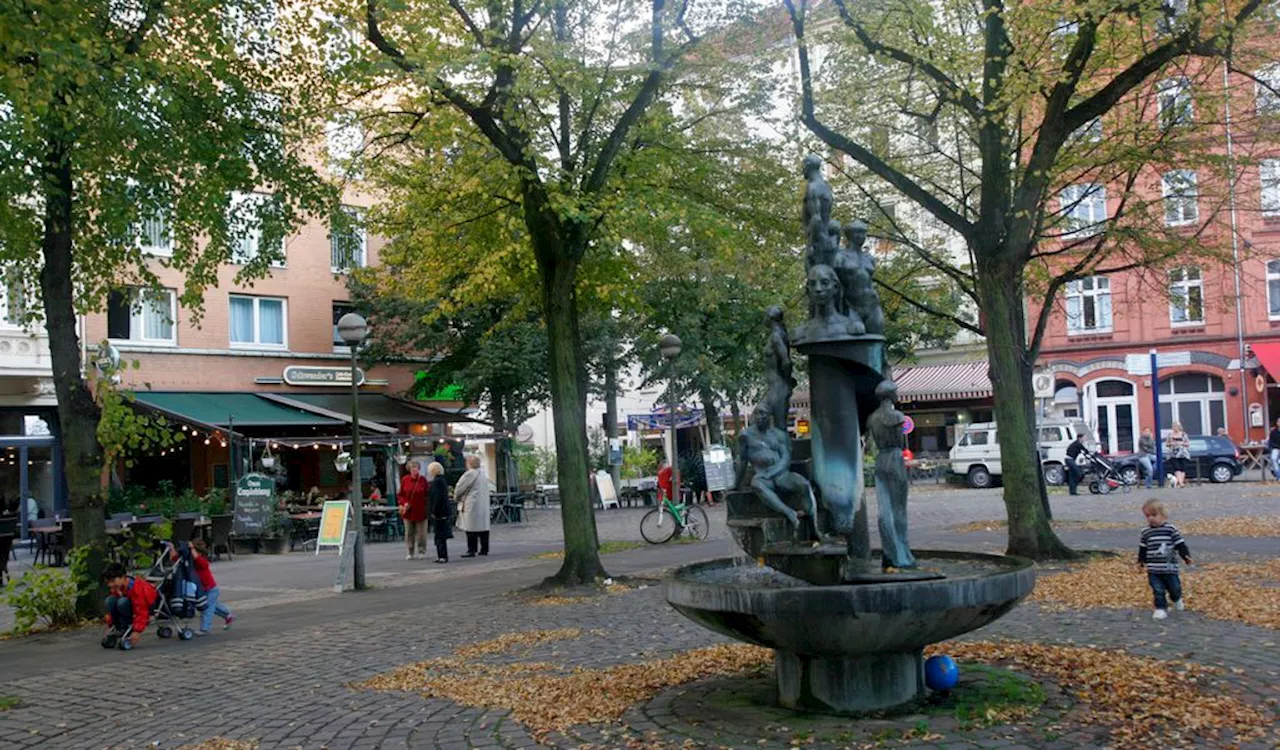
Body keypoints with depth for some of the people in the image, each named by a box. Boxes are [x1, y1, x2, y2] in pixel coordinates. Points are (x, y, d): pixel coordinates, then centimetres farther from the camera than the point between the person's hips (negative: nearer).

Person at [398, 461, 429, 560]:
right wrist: (404, 503, -11)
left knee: (421, 532, 4)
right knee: (409, 532, 7)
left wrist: (427, 507, -9)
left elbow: (427, 495, 1)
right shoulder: (404, 480, 0)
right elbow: (400, 495, 6)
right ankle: (410, 552, 15)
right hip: (408, 510, 1)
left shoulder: (423, 479, -2)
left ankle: (422, 551, 14)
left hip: (420, 511, -1)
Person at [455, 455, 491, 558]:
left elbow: (459, 488, -8)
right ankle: (484, 549, 12)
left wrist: (456, 497, 13)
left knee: (471, 530, -6)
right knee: (483, 527, 9)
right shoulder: (483, 474, 14)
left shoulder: (469, 474, -13)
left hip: (472, 505, -8)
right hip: (484, 506, 8)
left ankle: (471, 550, -7)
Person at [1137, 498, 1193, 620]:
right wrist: (1141, 561, 10)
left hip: (1170, 568, -1)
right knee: (1158, 590, 0)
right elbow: (1142, 548, 10)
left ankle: (1177, 599, 43)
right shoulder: (1146, 532, 1)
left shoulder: (1171, 529, -7)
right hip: (1153, 569, 1)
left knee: (1174, 587, 13)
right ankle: (1161, 608, 12)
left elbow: (1180, 544, -3)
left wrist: (1186, 556, -13)